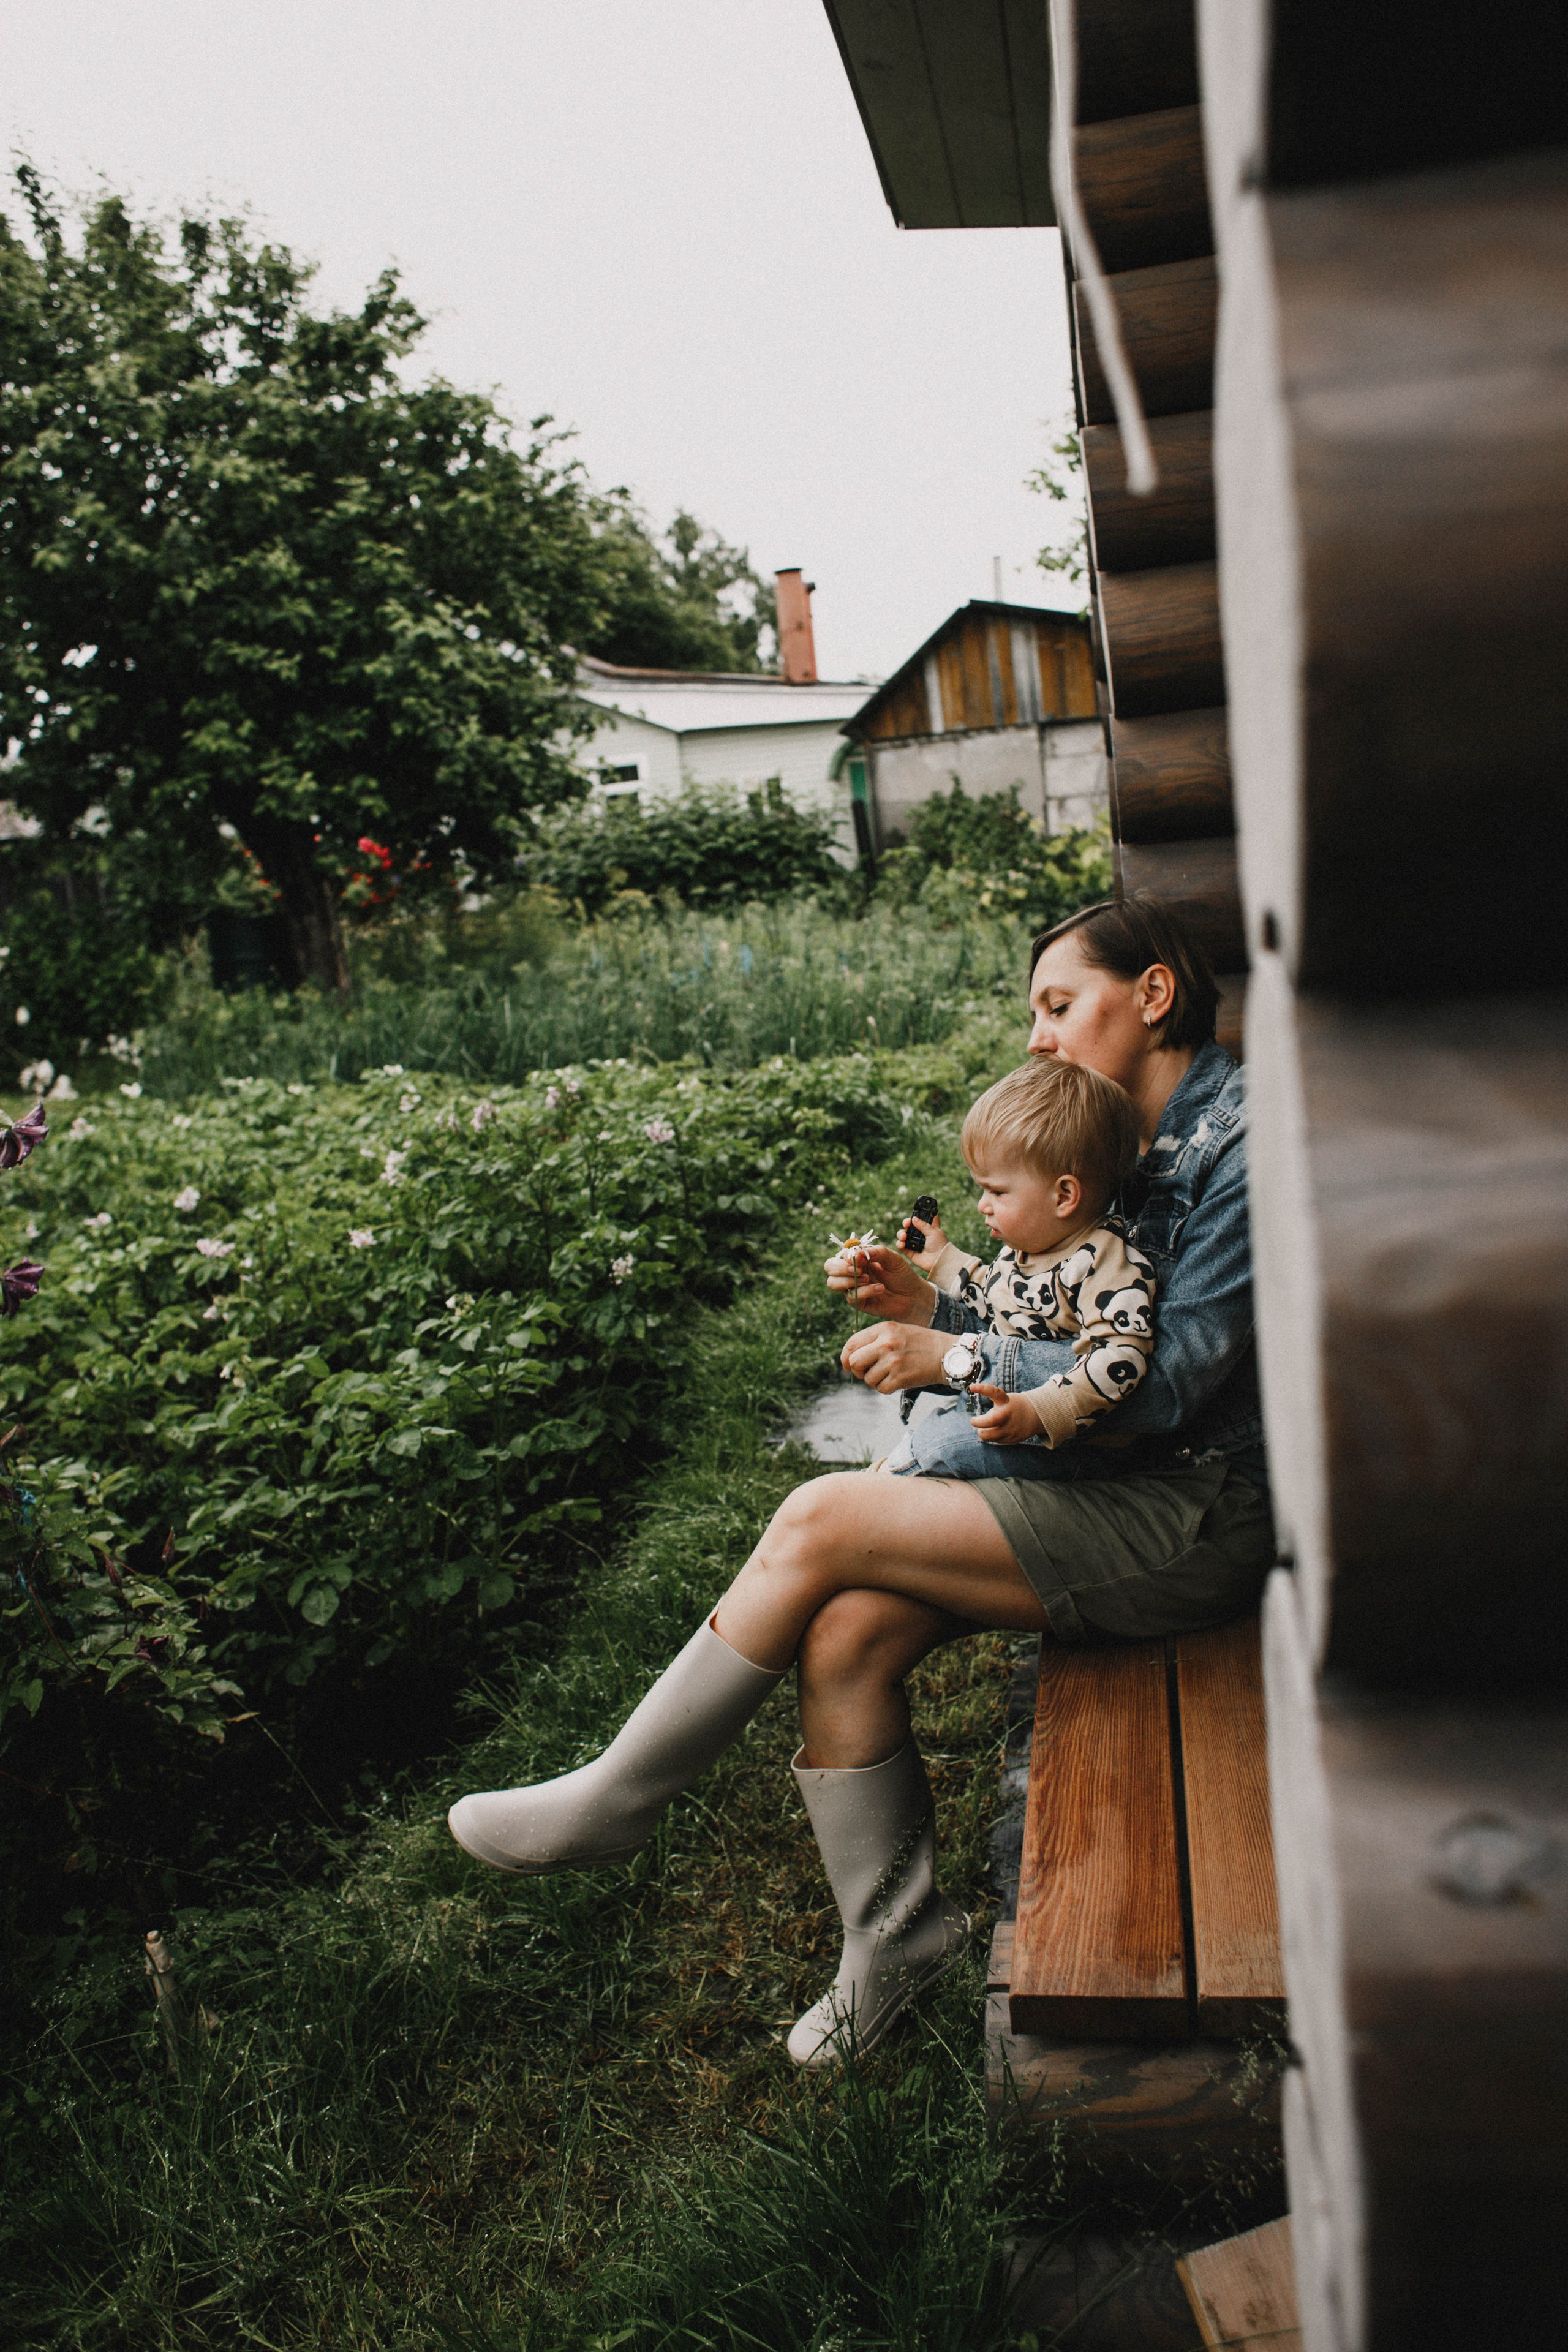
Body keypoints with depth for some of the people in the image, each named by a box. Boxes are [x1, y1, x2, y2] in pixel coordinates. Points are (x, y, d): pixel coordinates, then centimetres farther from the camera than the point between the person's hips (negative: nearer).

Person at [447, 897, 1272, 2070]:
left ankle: (616, 1799, 2)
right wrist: (932, 1309, -1)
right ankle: (895, 1929, 9)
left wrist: (955, 1358, -18)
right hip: (1133, 1486, 8)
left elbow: (1168, 1380, -20)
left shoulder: (1245, 1140, -14)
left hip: (1198, 1521, -8)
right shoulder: (1141, 1139, 14)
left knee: (822, 1522, -16)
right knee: (844, 1633, -11)